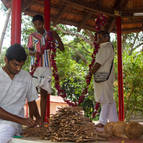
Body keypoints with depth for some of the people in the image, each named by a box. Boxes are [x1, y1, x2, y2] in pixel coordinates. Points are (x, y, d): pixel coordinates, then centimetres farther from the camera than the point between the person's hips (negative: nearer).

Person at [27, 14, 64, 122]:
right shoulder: (32, 36, 9)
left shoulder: (49, 35, 13)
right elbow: (29, 50, 1)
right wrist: (34, 53, -22)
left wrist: (57, 37, -3)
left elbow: (62, 48, 10)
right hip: (35, 67, -2)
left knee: (44, 93, 4)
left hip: (47, 68, 2)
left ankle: (42, 119, 9)